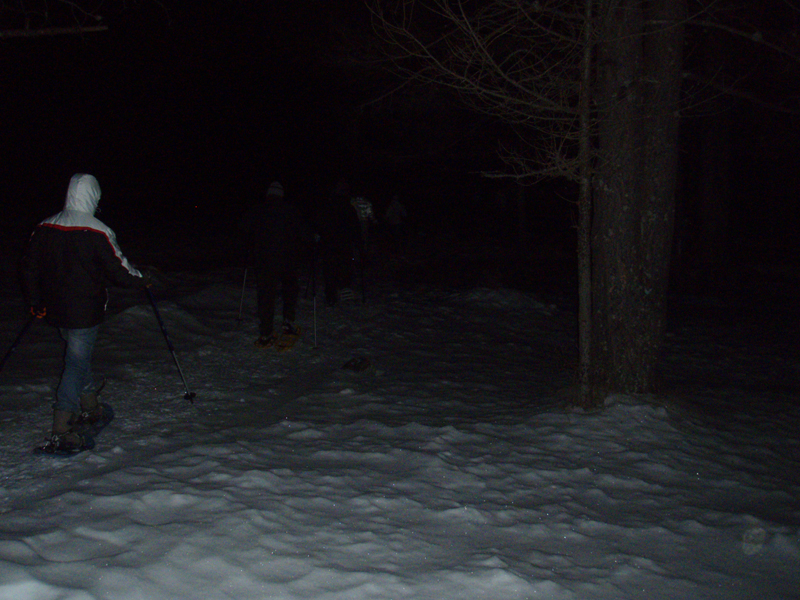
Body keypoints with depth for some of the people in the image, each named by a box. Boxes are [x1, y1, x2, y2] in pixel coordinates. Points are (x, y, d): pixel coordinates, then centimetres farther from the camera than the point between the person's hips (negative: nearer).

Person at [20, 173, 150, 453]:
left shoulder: (44, 228, 2)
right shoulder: (97, 232, -16)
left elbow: (29, 266, 9)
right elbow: (118, 269, -11)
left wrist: (35, 302, 21)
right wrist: (142, 280, 9)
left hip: (56, 311, 6)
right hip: (85, 312, -6)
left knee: (79, 357, 24)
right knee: (76, 364, -2)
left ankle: (89, 407, 37)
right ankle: (60, 433, -5)